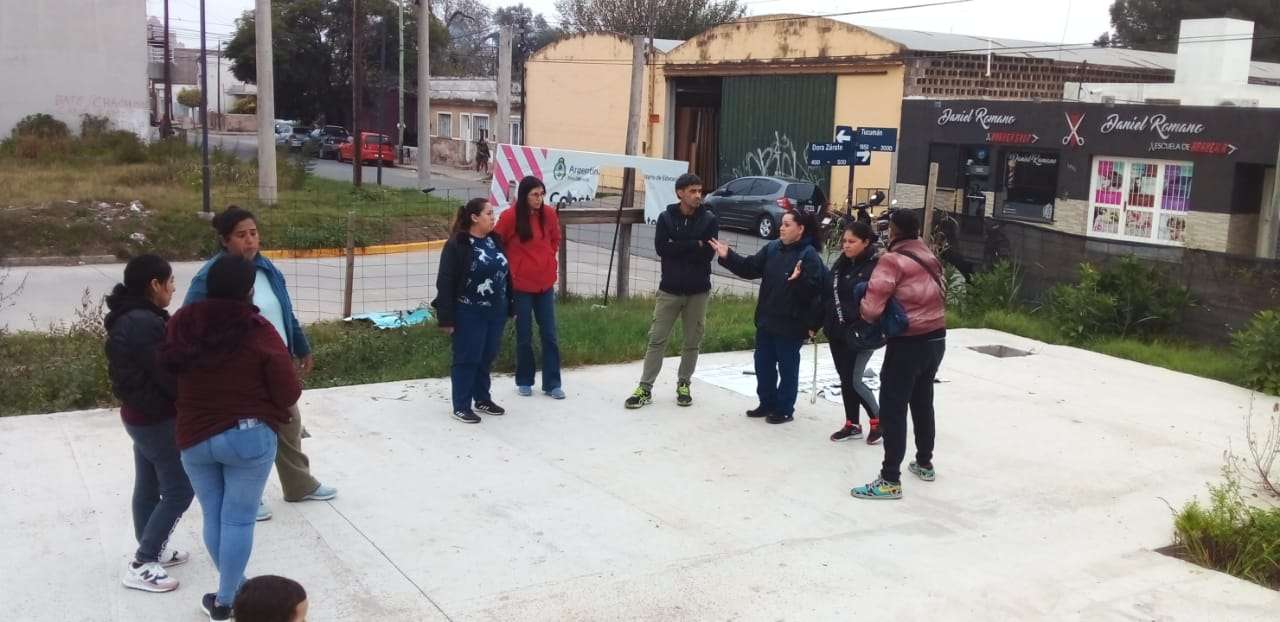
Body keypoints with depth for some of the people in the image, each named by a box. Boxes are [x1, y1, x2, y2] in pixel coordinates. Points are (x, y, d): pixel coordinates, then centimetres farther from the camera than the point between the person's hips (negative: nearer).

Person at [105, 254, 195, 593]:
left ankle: (151, 551, 32)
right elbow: (170, 377, -24)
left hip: (140, 414, 10)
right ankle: (140, 566, 3)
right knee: (179, 490, -2)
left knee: (148, 488, 19)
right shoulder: (145, 324, -25)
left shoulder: (129, 318, 8)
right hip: (158, 419, -10)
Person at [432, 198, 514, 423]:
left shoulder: (495, 240, 8)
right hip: (469, 314, -6)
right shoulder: (457, 245, -13)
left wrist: (509, 306, 13)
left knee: (487, 357, 15)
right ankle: (461, 406, 11)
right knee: (467, 359, 1)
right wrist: (447, 317, -16)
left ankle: (483, 399, 30)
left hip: (496, 312, 7)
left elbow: (506, 273, 15)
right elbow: (445, 283, -14)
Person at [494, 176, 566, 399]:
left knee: (550, 335, 6)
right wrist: (508, 267, 1)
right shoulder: (510, 217, -13)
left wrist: (549, 261, 9)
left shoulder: (549, 214, 0)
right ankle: (524, 381, 22)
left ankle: (552, 383, 14)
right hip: (520, 284, -4)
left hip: (545, 283, 4)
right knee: (524, 336, 7)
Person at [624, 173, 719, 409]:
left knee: (693, 341, 8)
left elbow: (708, 253, -12)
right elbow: (661, 248, -13)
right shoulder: (666, 217, -1)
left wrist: (677, 248, -13)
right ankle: (645, 388, 6)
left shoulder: (709, 220, -2)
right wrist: (694, 245, -15)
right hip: (670, 288, 0)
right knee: (657, 339, 0)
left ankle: (684, 385, 24)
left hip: (698, 290, 0)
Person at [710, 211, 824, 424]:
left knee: (787, 367, 5)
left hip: (791, 324, -8)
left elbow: (813, 290, -24)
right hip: (766, 319, 8)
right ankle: (767, 403, 31)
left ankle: (785, 409, 18)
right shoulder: (772, 248, 6)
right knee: (763, 364, 16)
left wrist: (799, 280, -42)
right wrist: (728, 256, -3)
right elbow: (750, 268, 7)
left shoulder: (809, 256, -16)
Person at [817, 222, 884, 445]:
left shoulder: (875, 267, -15)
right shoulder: (840, 264, 9)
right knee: (845, 378, 13)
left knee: (854, 380, -5)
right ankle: (852, 424, 25)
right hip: (837, 332, 7)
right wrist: (820, 323, 11)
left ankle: (877, 420, 15)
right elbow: (827, 293, 14)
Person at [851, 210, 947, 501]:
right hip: (936, 339, 8)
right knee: (922, 402, 22)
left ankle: (890, 480, -6)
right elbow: (937, 297, 13)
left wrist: (863, 314, 0)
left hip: (908, 343, -8)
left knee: (892, 409, -4)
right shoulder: (929, 258, 9)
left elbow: (871, 307, -20)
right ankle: (925, 463, 36)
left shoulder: (893, 260, -15)